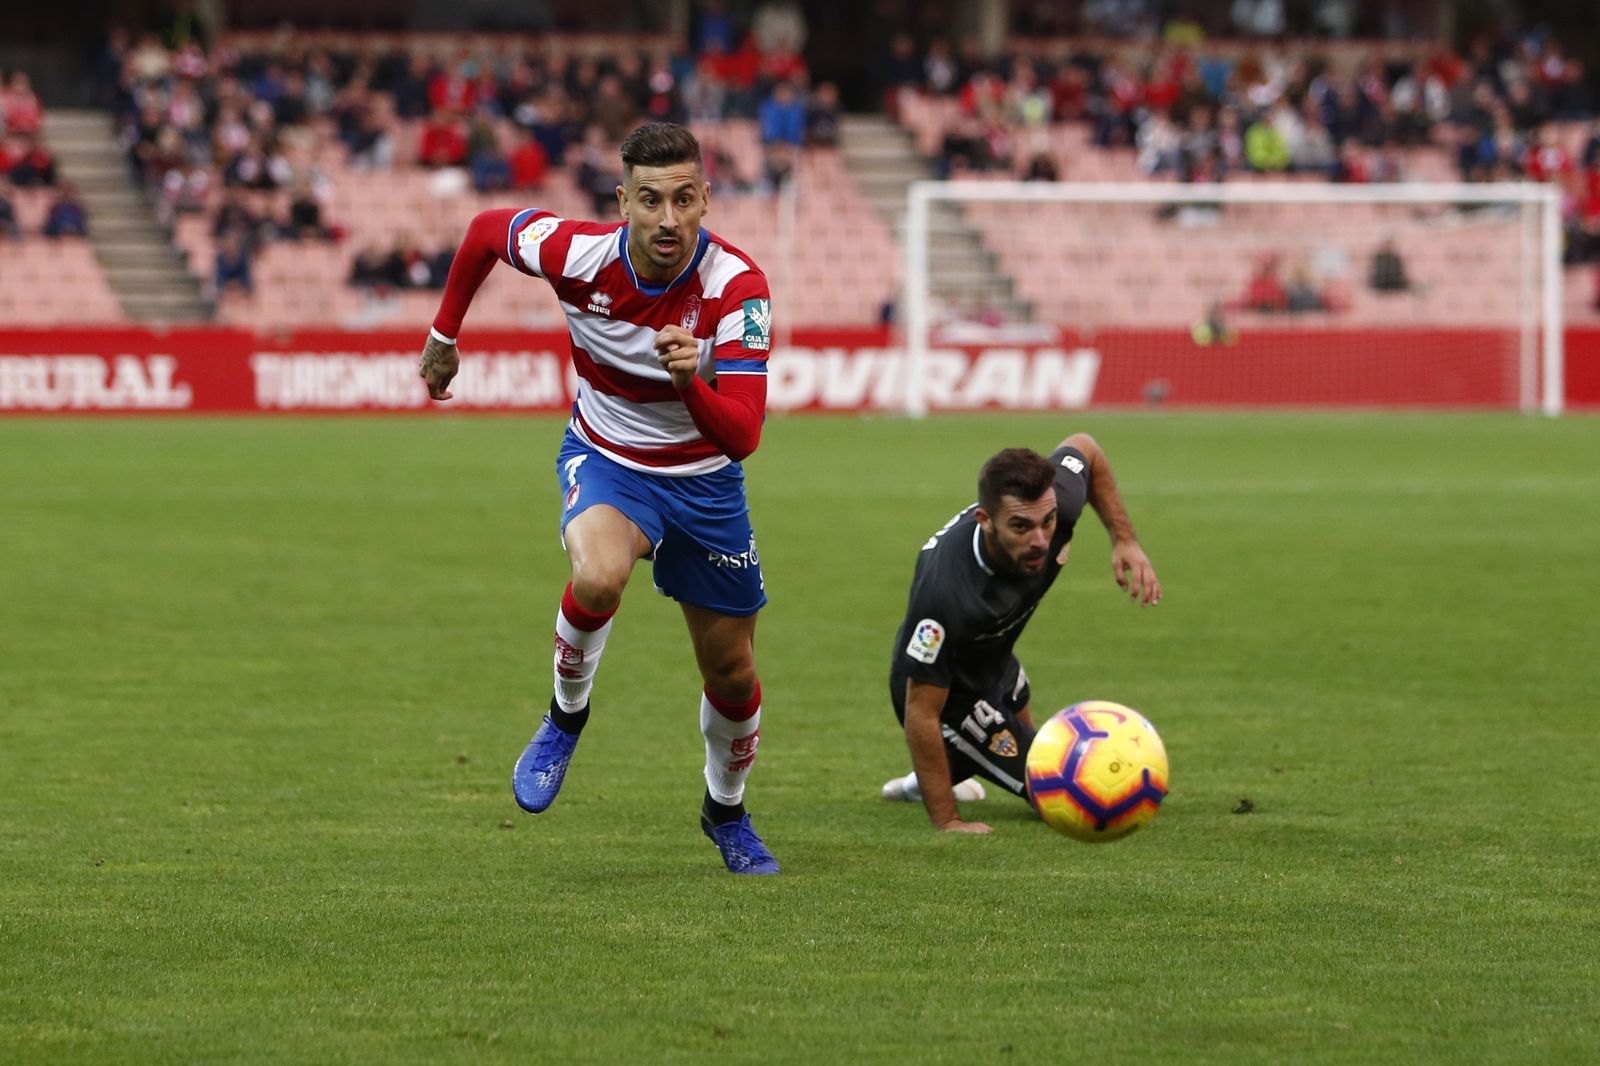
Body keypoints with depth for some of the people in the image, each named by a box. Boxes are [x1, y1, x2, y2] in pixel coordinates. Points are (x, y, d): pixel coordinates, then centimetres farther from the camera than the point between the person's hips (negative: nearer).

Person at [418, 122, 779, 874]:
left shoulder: (737, 288, -28)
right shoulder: (579, 253, -25)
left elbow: (742, 437, -33)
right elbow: (485, 229, -2)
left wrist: (693, 384, -53)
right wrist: (444, 333, 8)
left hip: (702, 480, 1)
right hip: (604, 462, -1)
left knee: (733, 675, 9)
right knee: (598, 577, -35)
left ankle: (725, 811, 40)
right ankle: (566, 717, -5)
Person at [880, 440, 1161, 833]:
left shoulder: (1053, 500, -30)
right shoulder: (947, 590, -46)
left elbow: (1082, 447, -3)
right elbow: (921, 714, -36)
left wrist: (1124, 540, -11)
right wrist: (946, 822, -31)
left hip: (995, 664, 7)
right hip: (947, 692, -7)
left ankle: (923, 782, 58)